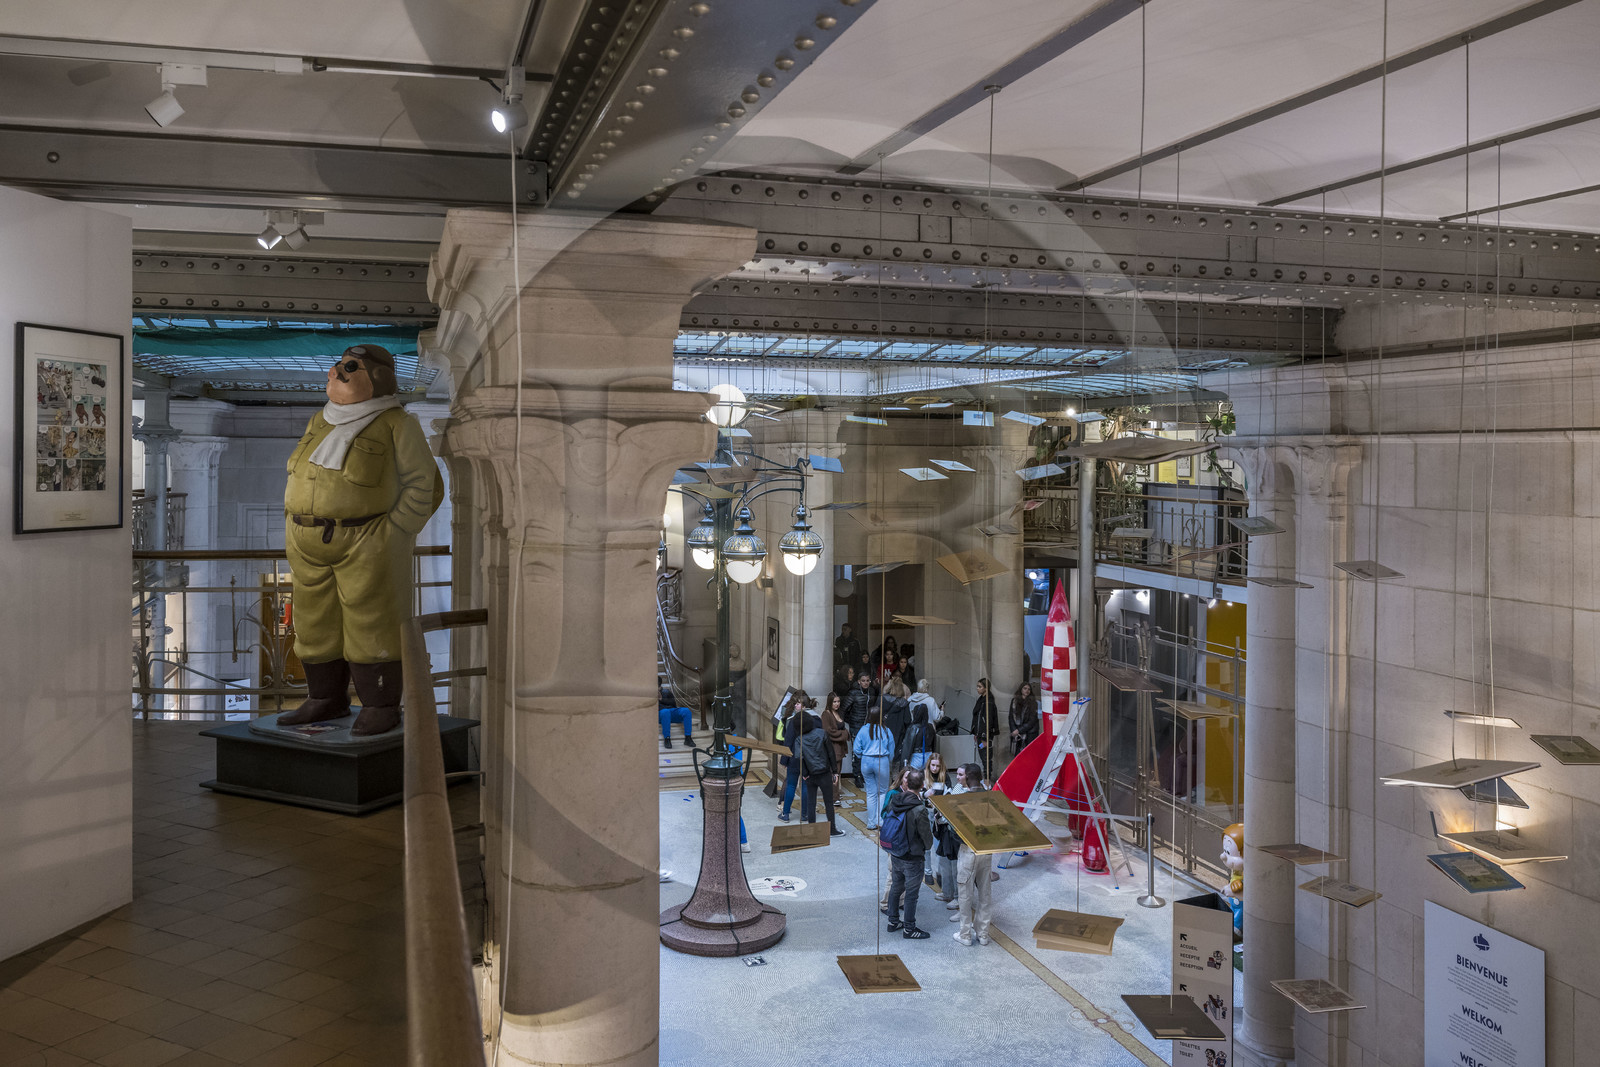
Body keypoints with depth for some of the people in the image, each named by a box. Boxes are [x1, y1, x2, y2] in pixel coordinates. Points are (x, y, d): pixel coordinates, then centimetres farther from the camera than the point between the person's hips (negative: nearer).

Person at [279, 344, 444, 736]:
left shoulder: (397, 425, -8)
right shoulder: (323, 423, 10)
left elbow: (422, 486, -8)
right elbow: (301, 481, 15)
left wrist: (392, 539, -13)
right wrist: (296, 535, 8)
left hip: (365, 545, -6)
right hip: (312, 545, 6)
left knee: (371, 626, -4)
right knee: (319, 624, 9)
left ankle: (382, 707, 5)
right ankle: (328, 699, 19)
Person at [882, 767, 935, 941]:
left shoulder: (894, 801, -7)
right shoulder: (919, 810, -27)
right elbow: (927, 837, -18)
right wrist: (929, 842, 5)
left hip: (895, 854, 6)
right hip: (912, 858, -6)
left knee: (896, 887, 21)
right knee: (911, 893, 7)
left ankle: (893, 921, 36)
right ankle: (909, 929, 18)